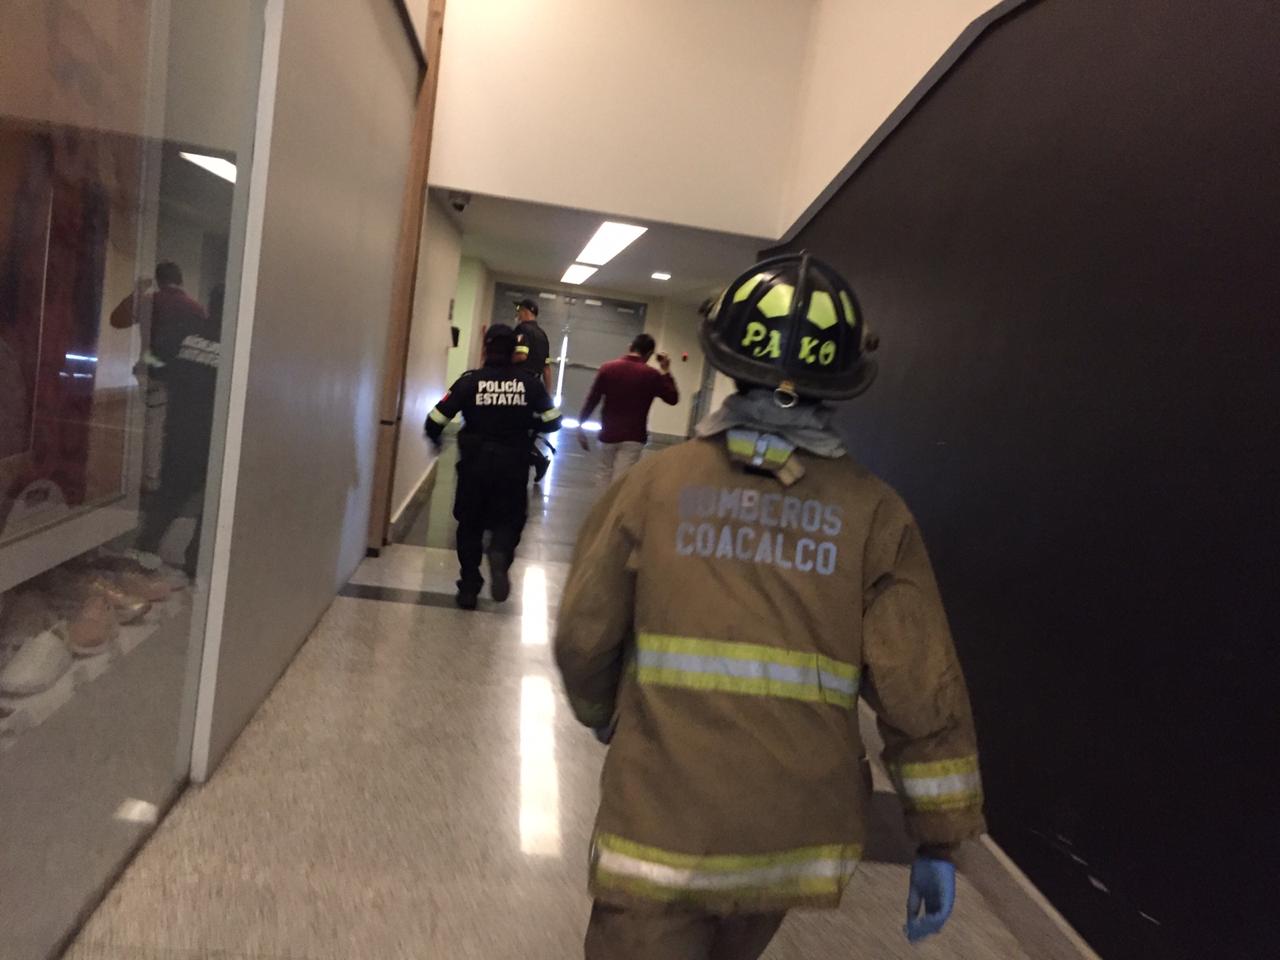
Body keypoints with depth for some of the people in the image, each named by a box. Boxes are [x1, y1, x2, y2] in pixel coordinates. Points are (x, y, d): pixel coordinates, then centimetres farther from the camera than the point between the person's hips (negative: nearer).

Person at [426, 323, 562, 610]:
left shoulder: (470, 381, -7)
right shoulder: (529, 383, -3)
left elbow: (434, 422, -6)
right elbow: (552, 422, 0)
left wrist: (436, 441, 15)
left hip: (475, 465, 0)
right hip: (513, 466, 0)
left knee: (470, 525, 16)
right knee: (509, 521, 15)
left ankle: (469, 588, 18)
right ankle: (500, 555, -17)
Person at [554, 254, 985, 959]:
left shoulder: (654, 484, -8)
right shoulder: (873, 514, -7)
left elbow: (583, 638, -3)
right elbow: (921, 694, -7)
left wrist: (602, 714, 18)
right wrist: (940, 839, 5)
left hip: (662, 823, -2)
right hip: (799, 836, 3)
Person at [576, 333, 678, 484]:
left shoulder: (608, 368, -1)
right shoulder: (651, 375, -5)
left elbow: (591, 400, -2)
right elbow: (673, 398, 6)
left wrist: (581, 426, 6)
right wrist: (666, 371, 11)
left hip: (608, 435, 2)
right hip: (633, 438, -2)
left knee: (606, 477, 19)